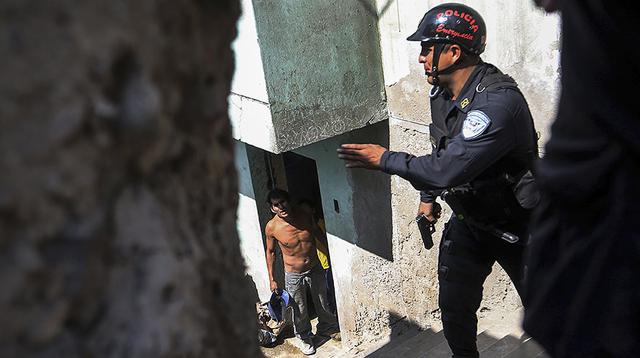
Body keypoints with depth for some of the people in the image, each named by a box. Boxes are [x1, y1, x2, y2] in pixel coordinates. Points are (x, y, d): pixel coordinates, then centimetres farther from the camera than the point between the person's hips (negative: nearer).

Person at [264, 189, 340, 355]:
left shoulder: (305, 216, -13)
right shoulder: (272, 227, -18)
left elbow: (319, 234, 6)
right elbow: (270, 252, -3)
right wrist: (271, 279, -2)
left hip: (315, 269, 2)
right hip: (294, 275, -2)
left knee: (323, 303, 21)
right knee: (299, 310, 14)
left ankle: (327, 327, 48)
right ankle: (304, 337, 40)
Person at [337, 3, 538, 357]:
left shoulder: (499, 101, -33)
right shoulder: (442, 92, -4)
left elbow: (449, 168, -37)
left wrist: (385, 159, -26)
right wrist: (428, 195, 19)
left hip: (515, 224, -7)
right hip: (467, 219, 7)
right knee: (453, 306, 14)